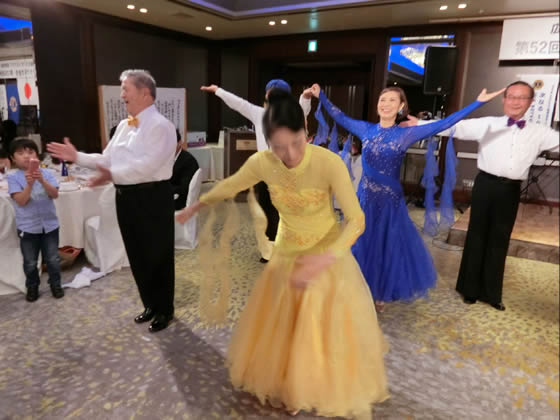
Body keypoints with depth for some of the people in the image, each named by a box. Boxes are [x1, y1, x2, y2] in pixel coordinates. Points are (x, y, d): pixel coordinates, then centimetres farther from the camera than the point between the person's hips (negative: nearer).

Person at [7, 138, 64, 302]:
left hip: (50, 224, 1)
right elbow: (21, 201, -15)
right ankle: (32, 288, 30)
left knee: (53, 259, 11)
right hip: (28, 227, -1)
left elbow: (55, 194, -12)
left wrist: (42, 181, -26)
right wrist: (29, 184, -27)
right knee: (30, 263, 12)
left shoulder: (46, 173, -2)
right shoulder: (13, 177, -7)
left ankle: (55, 285, 27)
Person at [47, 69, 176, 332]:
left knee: (157, 255, 6)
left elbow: (148, 165, -24)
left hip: (152, 197, -8)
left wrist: (113, 175, -27)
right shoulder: (123, 126, 13)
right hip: (126, 197, 8)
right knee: (137, 255, 18)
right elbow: (106, 159, 15)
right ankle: (150, 304, 37)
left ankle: (164, 309, 25)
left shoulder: (160, 126, -14)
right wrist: (77, 157, 7)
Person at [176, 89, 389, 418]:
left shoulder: (329, 163, -30)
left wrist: (324, 259, -42)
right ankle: (283, 383, 44)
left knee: (329, 329, 11)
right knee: (279, 326, 16)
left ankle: (339, 392, 41)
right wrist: (196, 207, 14)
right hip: (287, 255, 3)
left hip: (329, 255, -2)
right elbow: (230, 187, 0)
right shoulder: (261, 163, -20)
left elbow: (356, 220, -28)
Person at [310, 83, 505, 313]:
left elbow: (443, 124, -10)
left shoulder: (406, 134, -6)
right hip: (365, 197, 2)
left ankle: (380, 294, 33)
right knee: (364, 244, 12)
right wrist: (321, 95, 7)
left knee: (388, 245, 11)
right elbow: (340, 117, 8)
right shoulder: (366, 129, 0)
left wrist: (478, 102, -12)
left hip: (390, 200, -1)